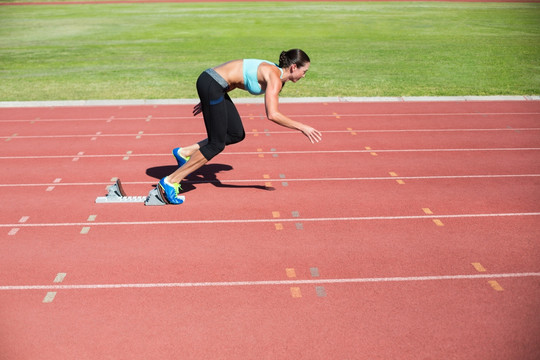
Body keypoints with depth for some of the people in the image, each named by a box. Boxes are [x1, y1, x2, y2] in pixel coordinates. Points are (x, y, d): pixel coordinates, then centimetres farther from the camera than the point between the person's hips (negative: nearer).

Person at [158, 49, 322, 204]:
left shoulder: (272, 71, 14)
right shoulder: (275, 79, -14)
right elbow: (272, 114, -27)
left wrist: (208, 100, 24)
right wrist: (302, 127, -19)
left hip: (211, 82, 9)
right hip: (211, 85, -9)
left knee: (237, 135, 12)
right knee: (216, 144, -3)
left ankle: (184, 152, 16)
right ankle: (170, 181, 1)